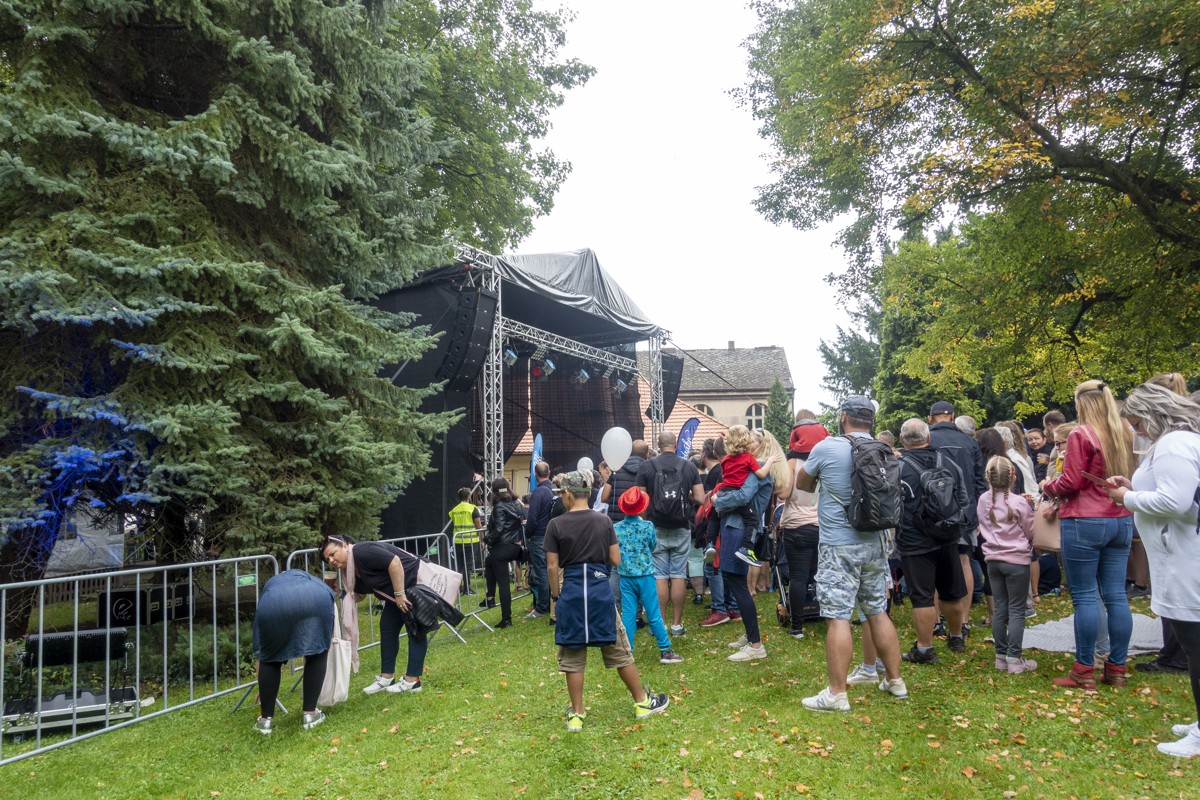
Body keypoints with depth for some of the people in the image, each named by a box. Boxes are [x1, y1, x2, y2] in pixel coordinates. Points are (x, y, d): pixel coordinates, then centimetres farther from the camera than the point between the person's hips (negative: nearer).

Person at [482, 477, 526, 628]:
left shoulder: (499, 507, -15)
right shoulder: (517, 504, 6)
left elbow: (498, 530, -21)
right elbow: (522, 524, 9)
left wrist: (487, 541, -6)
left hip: (502, 548, -8)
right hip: (515, 546, 8)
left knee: (503, 582, 0)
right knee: (489, 563, 30)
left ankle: (506, 618, 5)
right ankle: (490, 597, 28)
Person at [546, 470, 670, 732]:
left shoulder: (556, 525, -7)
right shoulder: (604, 521, -2)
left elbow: (552, 567, -4)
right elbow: (616, 560, 1)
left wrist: (556, 595, 9)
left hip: (571, 591, -1)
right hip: (600, 589, 1)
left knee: (572, 656, 9)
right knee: (619, 649, 14)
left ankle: (576, 714, 15)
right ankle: (642, 702, 25)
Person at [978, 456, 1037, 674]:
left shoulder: (983, 501, 0)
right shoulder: (1019, 503, -14)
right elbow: (1031, 532, -3)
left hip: (993, 560, 5)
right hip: (1017, 561, -5)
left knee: (1000, 609, 11)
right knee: (1017, 611, 2)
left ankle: (1001, 656, 17)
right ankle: (1014, 658, 4)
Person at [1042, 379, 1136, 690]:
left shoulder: (1081, 435, -12)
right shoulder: (1126, 435, 8)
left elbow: (1070, 483, -12)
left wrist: (1048, 486, 6)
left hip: (1084, 523, -7)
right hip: (1121, 521, 7)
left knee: (1084, 597, -1)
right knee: (1116, 596, 10)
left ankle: (1084, 672, 4)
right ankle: (1117, 669, 17)